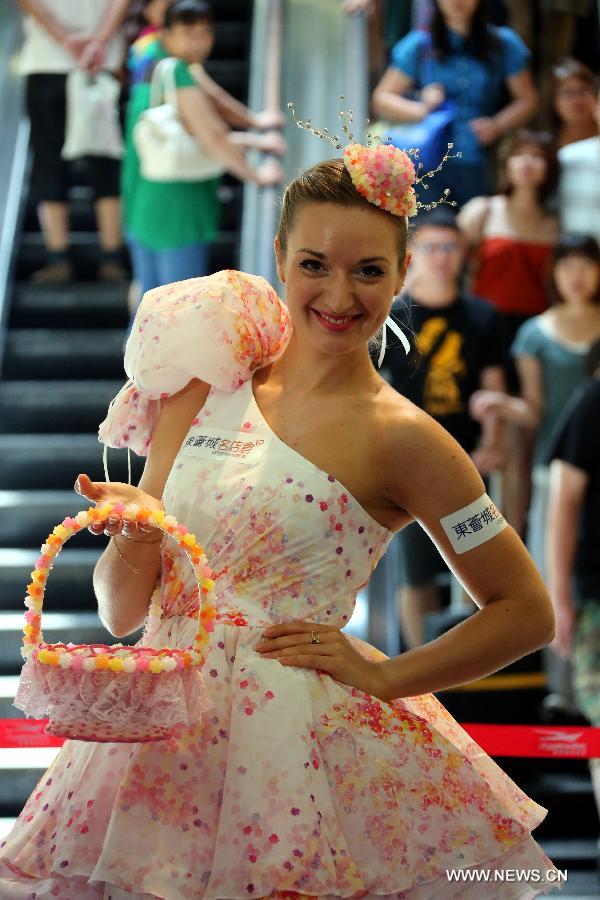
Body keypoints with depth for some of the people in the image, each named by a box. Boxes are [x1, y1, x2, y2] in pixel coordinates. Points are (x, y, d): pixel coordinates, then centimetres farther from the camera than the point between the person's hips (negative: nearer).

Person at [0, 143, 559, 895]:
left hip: (296, 741, -4)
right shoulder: (209, 386, 6)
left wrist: (382, 676, -5)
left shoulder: (401, 439, -6)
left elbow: (526, 613, 0)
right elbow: (122, 612, 7)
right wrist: (133, 537, -13)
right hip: (163, 733, 4)